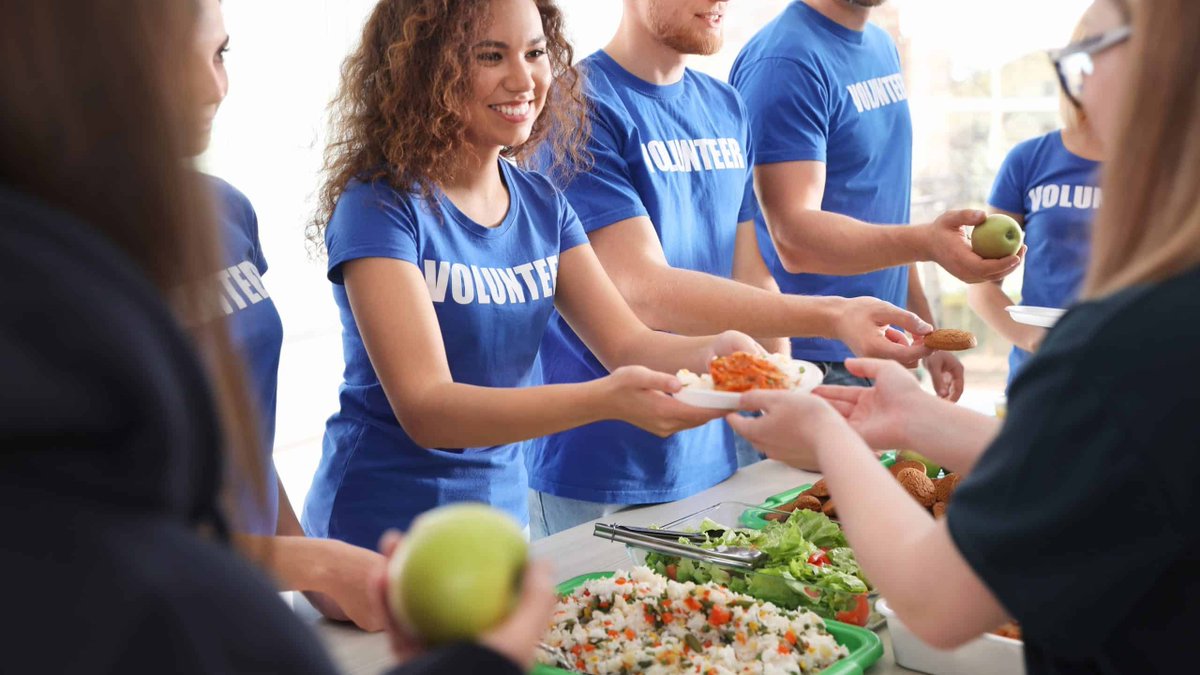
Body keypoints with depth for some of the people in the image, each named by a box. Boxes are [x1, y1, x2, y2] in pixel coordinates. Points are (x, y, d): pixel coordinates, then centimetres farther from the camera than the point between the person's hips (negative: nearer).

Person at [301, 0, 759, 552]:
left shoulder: (542, 204, 0)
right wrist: (605, 399, -39)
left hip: (504, 515, 6)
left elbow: (628, 344, -3)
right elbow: (424, 408, -26)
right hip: (382, 531, -6)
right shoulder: (379, 205, -19)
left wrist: (713, 351, -25)